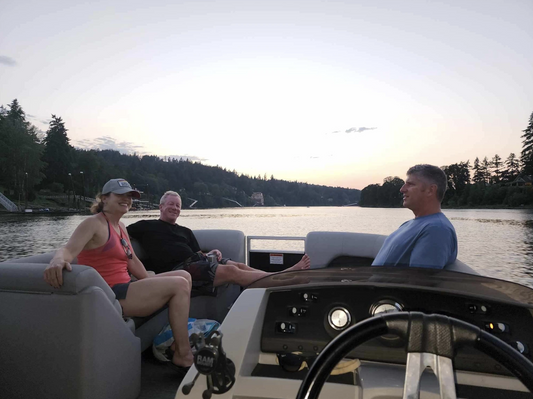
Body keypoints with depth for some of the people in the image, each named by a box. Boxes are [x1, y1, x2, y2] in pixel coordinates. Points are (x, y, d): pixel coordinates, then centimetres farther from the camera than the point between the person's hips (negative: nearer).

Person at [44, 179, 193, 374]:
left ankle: (177, 346, 5)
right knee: (179, 285, -18)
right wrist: (58, 260, -50)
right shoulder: (94, 223, -10)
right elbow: (68, 250, -26)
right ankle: (183, 357, -10)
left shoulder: (121, 226, 15)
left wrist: (154, 284, 10)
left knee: (184, 275, 5)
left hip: (125, 287, 9)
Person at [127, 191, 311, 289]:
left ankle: (287, 272, -19)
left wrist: (212, 253, 1)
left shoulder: (185, 231, 27)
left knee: (241, 266, -13)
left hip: (196, 261, 7)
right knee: (231, 271, -22)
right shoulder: (147, 226, 12)